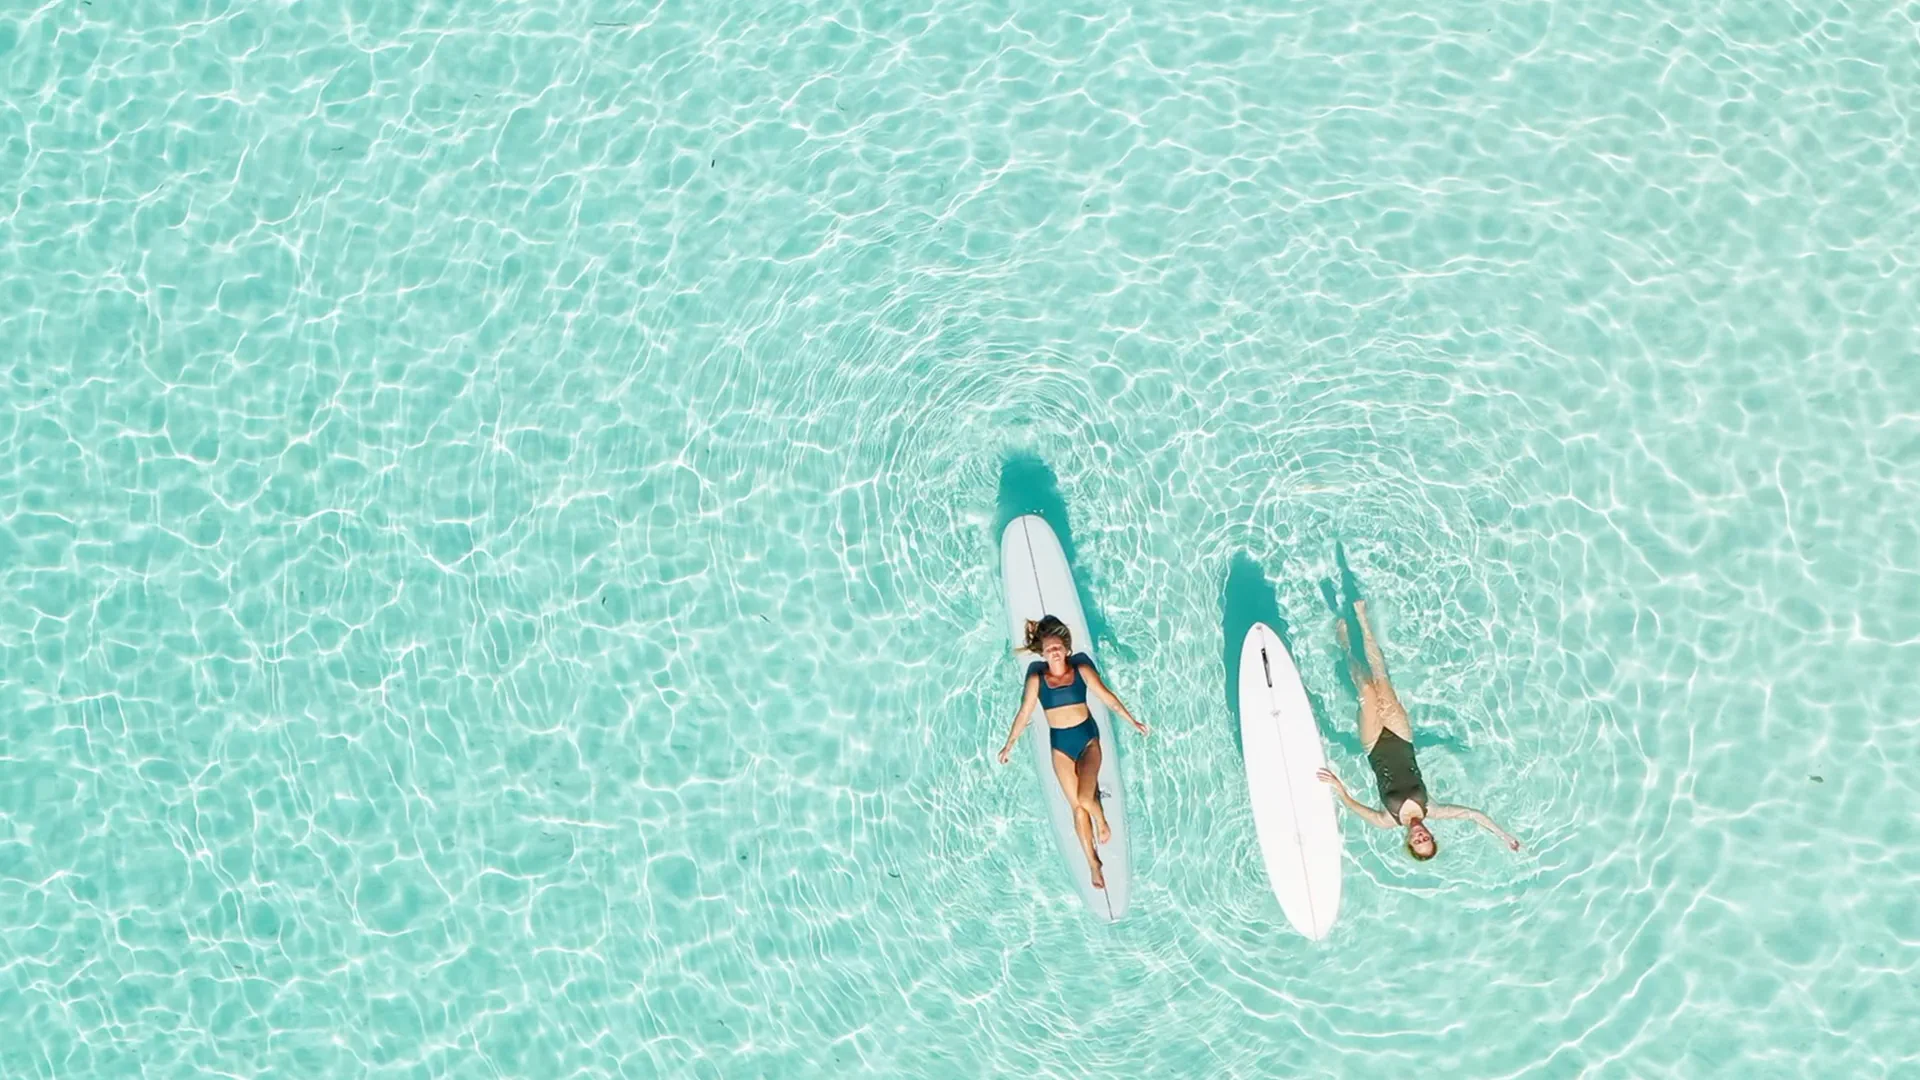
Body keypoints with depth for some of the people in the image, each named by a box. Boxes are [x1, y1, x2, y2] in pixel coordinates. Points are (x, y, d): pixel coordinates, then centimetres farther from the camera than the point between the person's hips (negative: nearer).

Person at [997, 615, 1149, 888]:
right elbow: (1024, 713, 4)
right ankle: (1093, 863, 17)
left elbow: (1106, 696, -6)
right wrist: (1009, 744, 9)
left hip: (1087, 737, -2)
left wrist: (1132, 721, -10)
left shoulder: (1081, 670, -6)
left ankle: (1102, 822, 16)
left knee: (1085, 797, -20)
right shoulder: (1037, 679, -3)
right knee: (1077, 806, 5)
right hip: (1060, 744, 2)